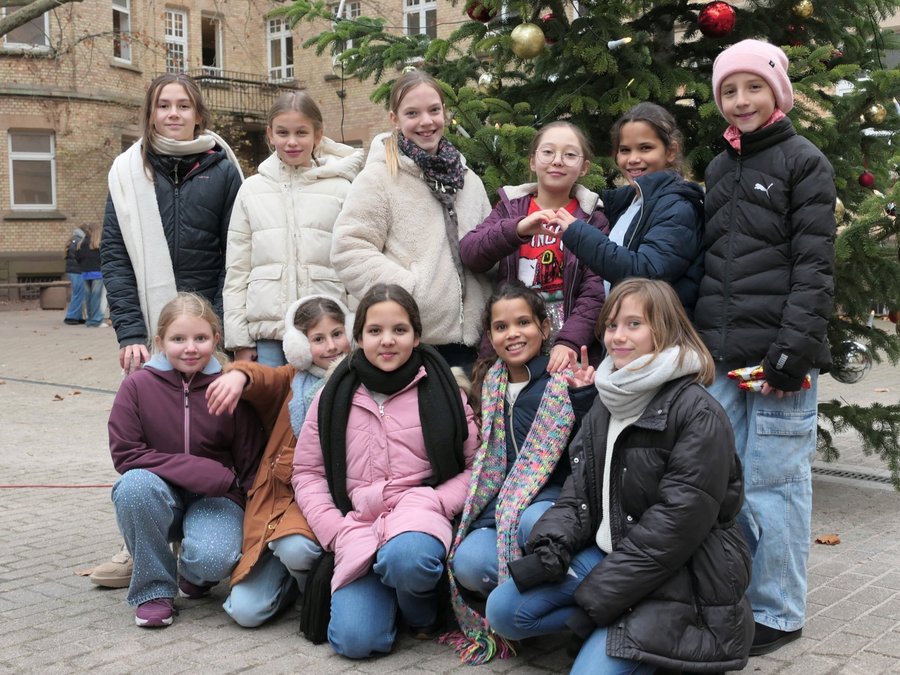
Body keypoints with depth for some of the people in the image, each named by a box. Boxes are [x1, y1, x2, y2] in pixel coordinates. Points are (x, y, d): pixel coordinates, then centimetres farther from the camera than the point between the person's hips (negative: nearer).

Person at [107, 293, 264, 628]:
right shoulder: (138, 385, -10)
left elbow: (251, 462, -2)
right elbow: (125, 454, -13)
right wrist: (198, 470, -21)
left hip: (216, 499, -1)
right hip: (161, 496, 1)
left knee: (213, 559, -30)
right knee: (136, 484, -33)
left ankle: (193, 574, 12)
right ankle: (154, 590, -10)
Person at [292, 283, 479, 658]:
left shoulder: (440, 390, 2)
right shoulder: (335, 396, 5)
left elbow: (475, 467, 4)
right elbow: (307, 473, 8)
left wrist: (434, 503, -12)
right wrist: (336, 531, -5)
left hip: (419, 514, -1)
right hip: (358, 525, 2)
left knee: (406, 557, -38)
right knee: (355, 640, -18)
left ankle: (423, 612, -2)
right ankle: (385, 591, 17)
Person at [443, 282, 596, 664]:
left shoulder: (564, 377, -2)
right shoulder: (489, 384, 14)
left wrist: (585, 397, -21)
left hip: (551, 496, -3)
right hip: (499, 500, 4)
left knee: (531, 522, -39)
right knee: (467, 563, -28)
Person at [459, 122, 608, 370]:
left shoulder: (593, 219, 2)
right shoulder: (510, 208, 7)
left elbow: (595, 292, -7)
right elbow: (468, 253, -8)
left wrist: (570, 341, -22)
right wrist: (518, 229, -24)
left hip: (569, 353, -1)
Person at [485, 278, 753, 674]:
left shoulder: (698, 414, -17)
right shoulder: (606, 406, 9)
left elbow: (677, 523, -20)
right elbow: (580, 492, 10)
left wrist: (598, 596, -18)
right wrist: (549, 549, -11)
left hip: (678, 573, -7)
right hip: (609, 553, 7)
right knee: (503, 609, -5)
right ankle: (609, 625, 2)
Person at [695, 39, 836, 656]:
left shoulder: (804, 162, 0)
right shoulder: (718, 170, 18)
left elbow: (815, 266, -8)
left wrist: (795, 347, -17)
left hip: (778, 351, -6)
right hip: (719, 353, 6)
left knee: (774, 482, -2)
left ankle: (778, 613, 11)